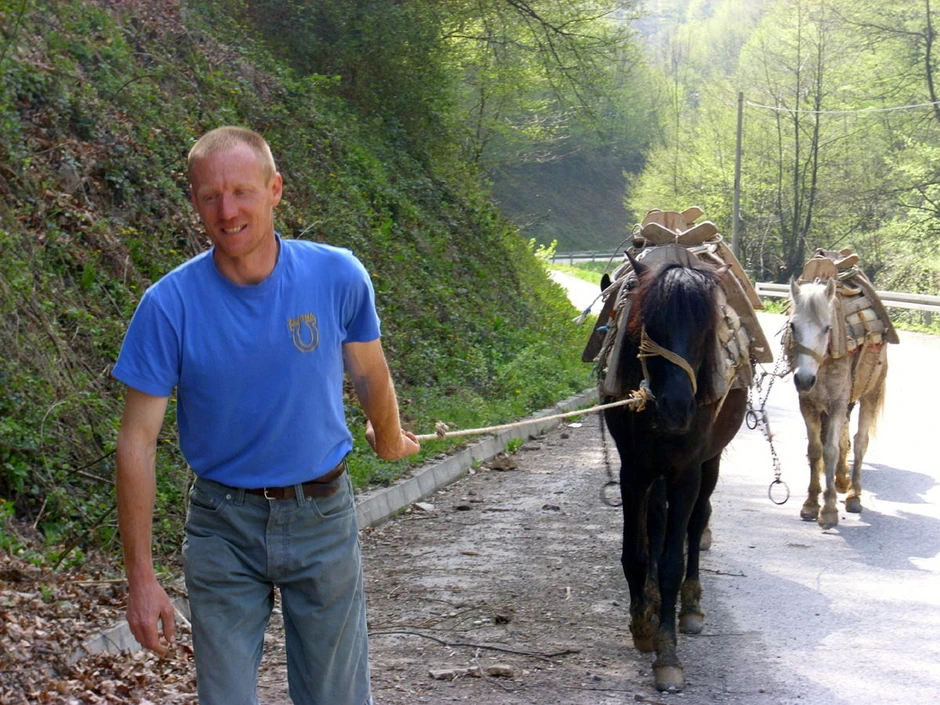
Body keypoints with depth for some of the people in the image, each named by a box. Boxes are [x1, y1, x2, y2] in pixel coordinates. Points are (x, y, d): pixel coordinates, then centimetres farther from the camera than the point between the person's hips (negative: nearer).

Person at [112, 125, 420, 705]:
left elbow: (369, 371, 10)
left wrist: (390, 438, 28)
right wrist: (141, 579, -12)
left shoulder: (337, 276, -10)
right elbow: (138, 441, -11)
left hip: (323, 513, 1)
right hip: (225, 525, -1)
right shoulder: (170, 304, -14)